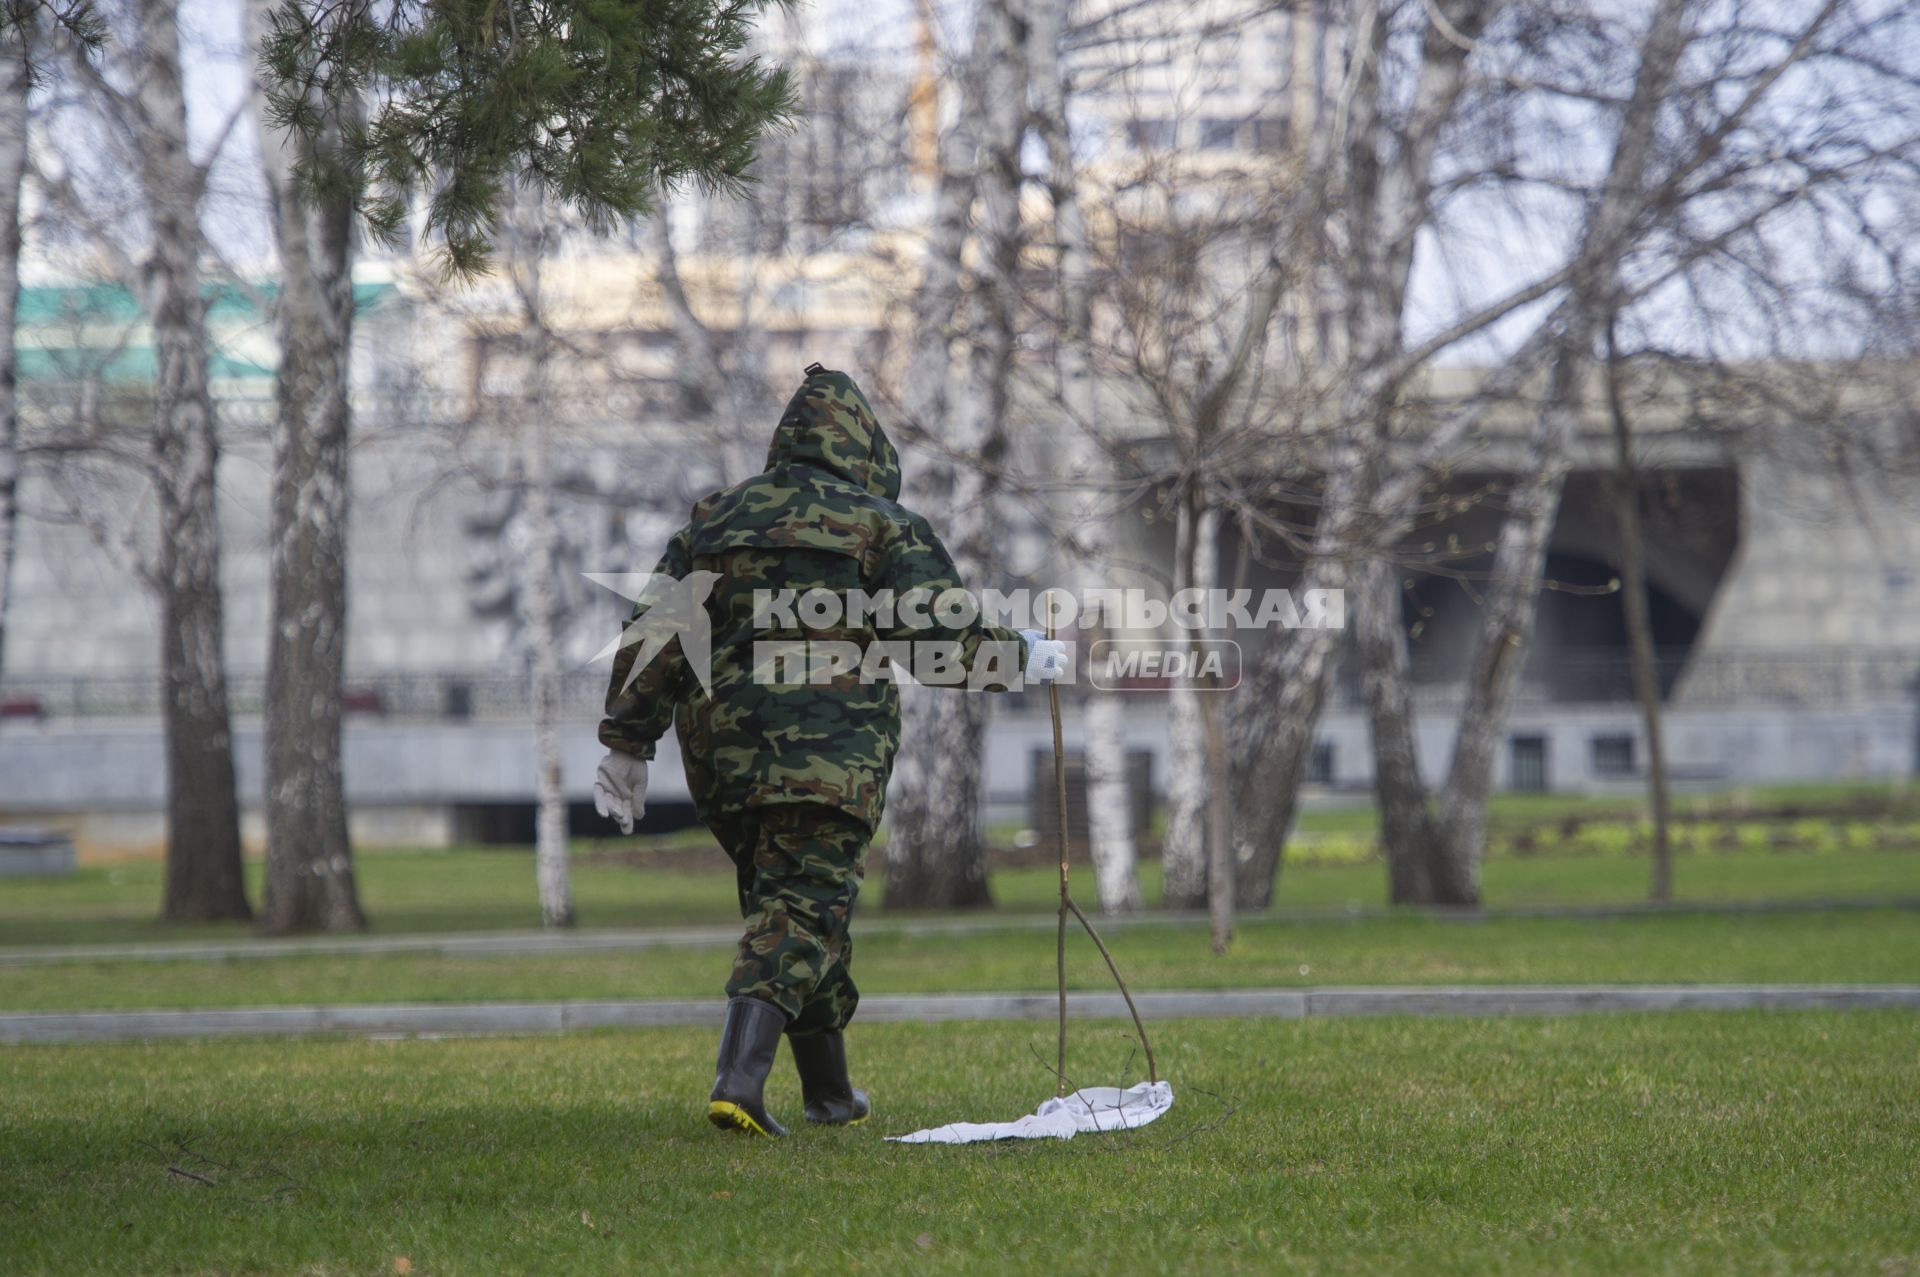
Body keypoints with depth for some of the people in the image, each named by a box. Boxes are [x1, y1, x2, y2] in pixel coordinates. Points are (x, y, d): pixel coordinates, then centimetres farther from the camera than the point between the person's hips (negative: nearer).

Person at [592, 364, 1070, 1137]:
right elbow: (942, 640, -4)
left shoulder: (714, 519, 15)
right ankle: (739, 1079, -26)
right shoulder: (881, 525, 2)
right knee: (801, 907, -8)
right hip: (826, 752, -5)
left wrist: (627, 746, 13)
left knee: (791, 900, 17)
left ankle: (831, 1091, 25)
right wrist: (1024, 659, 12)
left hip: (721, 749, 5)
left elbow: (655, 637, 10)